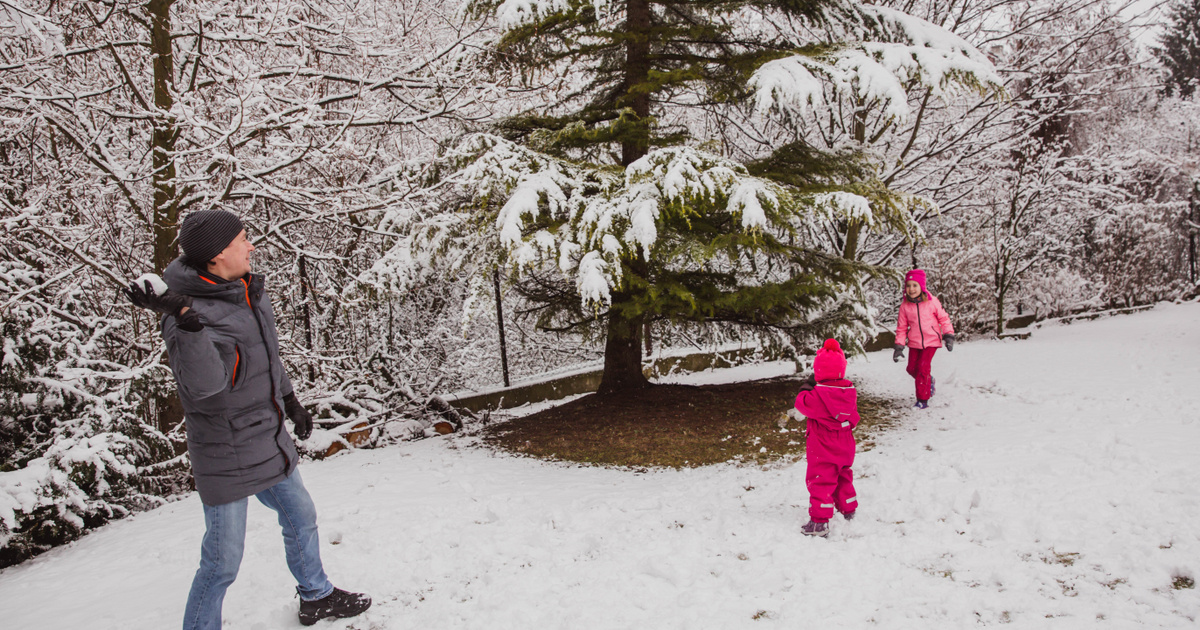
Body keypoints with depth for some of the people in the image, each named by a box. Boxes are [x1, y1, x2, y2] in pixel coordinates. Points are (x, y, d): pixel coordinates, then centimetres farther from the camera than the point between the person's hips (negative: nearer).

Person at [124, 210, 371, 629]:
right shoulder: (193, 309, -24)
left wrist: (290, 401, 25)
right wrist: (184, 318, -50)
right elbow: (205, 383, -38)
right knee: (223, 561, 1)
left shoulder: (249, 289, 2)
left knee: (301, 519, 25)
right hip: (226, 457, -9)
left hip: (271, 443, 9)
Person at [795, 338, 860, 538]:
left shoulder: (818, 395, -22)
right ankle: (849, 510, 37)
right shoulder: (849, 392, -1)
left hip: (823, 450, -7)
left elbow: (802, 403, -10)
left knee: (820, 482, -3)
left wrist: (806, 387, 4)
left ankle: (820, 521, -4)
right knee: (843, 477, 23)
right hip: (845, 448, 7)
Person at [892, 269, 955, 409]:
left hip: (931, 340, -3)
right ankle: (929, 382, 37)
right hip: (914, 342, 3)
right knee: (912, 368, 5)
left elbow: (943, 318, 2)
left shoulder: (931, 301, -9)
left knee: (923, 368, -11)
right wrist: (899, 346, -1)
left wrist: (948, 335, -2)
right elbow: (901, 327, 2)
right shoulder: (905, 305, -4)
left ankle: (923, 400, 0)